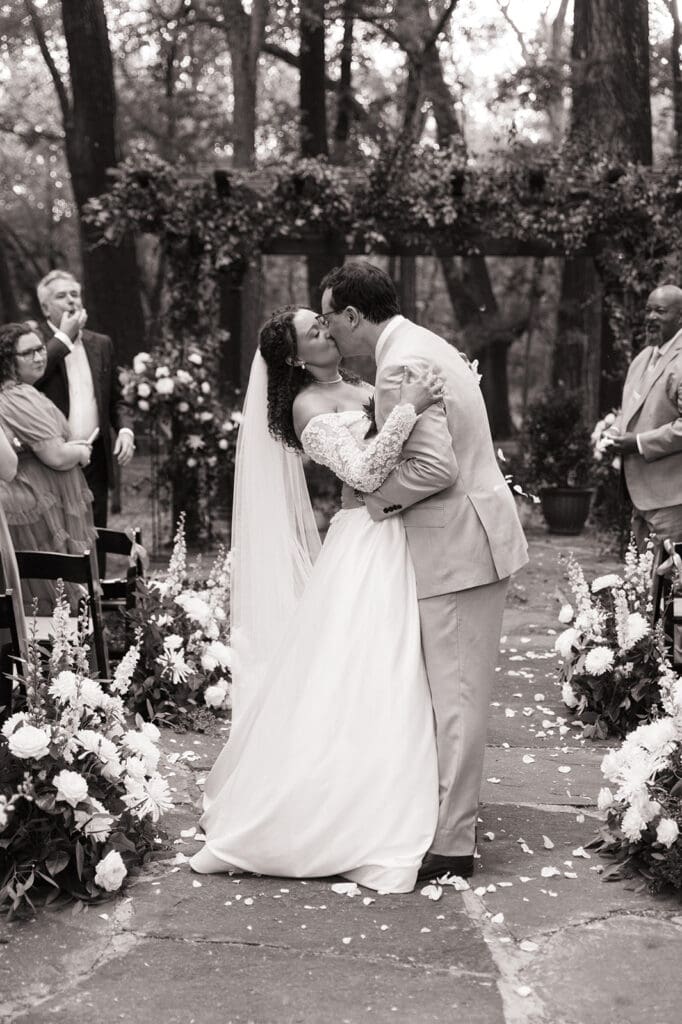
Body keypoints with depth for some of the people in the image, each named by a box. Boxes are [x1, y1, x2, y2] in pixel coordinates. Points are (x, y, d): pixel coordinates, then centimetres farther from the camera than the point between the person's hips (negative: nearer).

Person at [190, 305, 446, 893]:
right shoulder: (309, 406, -11)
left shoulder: (358, 384, 12)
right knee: (360, 685, -5)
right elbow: (362, 471, -24)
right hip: (367, 545, -8)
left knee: (398, 681, 13)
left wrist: (437, 390, 4)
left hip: (403, 541, 8)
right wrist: (406, 410, -28)